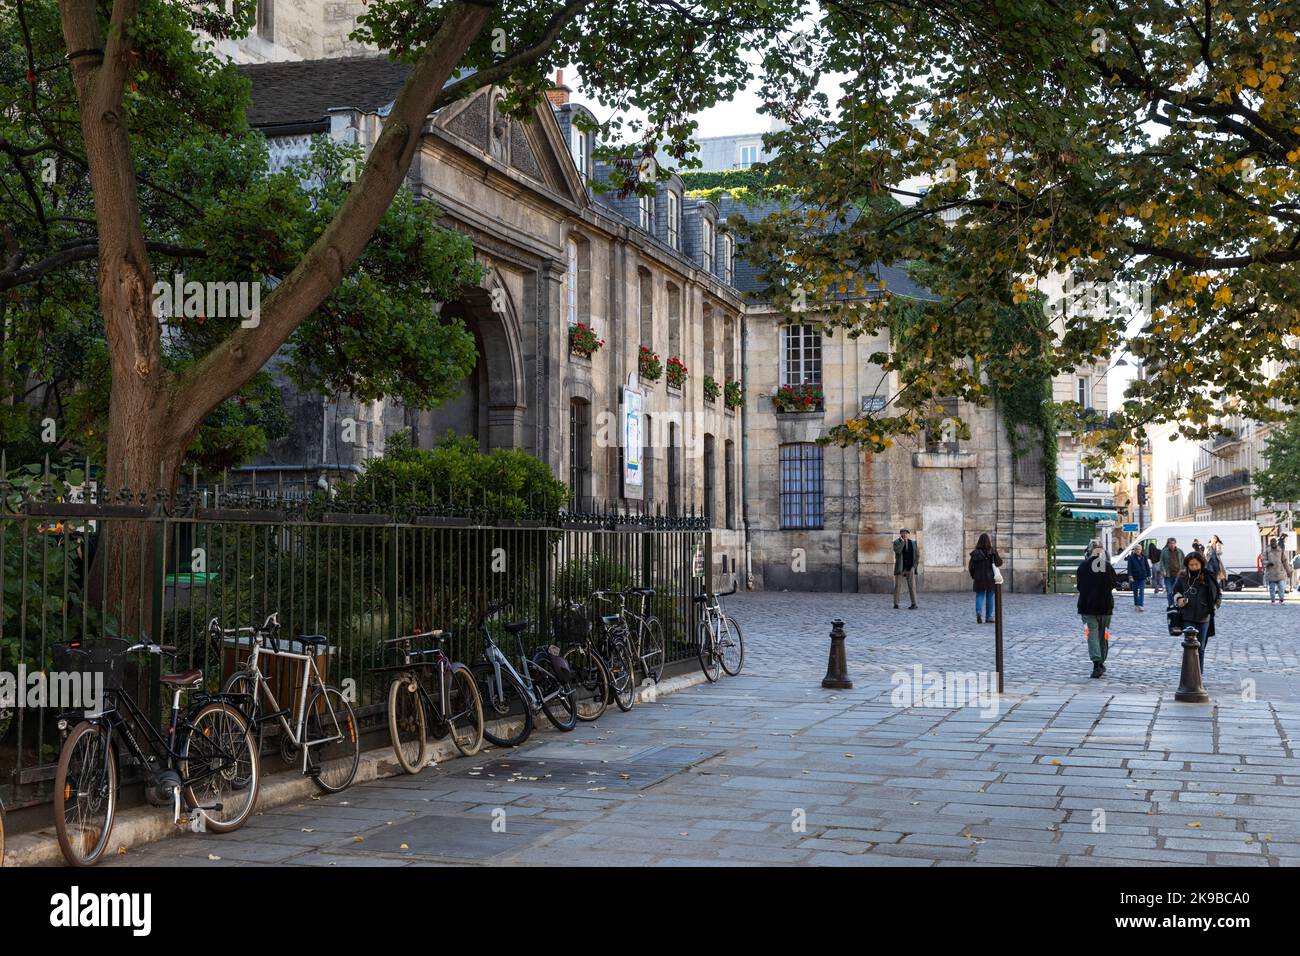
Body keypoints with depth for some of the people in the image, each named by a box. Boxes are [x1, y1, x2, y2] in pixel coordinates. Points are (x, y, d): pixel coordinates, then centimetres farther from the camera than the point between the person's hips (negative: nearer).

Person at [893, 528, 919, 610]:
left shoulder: (913, 543, 7)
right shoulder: (896, 542, 0)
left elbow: (917, 555, 8)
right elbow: (897, 551, -20)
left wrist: (914, 566, -3)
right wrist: (903, 541, -18)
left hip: (910, 568, 1)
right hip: (900, 568, -1)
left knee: (912, 586, -5)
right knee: (898, 585, -5)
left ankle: (914, 604, -3)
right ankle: (896, 604, -1)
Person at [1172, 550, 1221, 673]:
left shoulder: (1208, 578, -3)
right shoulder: (1182, 578, 1)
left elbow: (1219, 595, 9)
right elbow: (1176, 591, 16)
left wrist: (1214, 607, -1)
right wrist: (1178, 599, -3)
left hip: (1204, 618, 0)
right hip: (1188, 618, 0)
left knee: (1201, 648, 9)